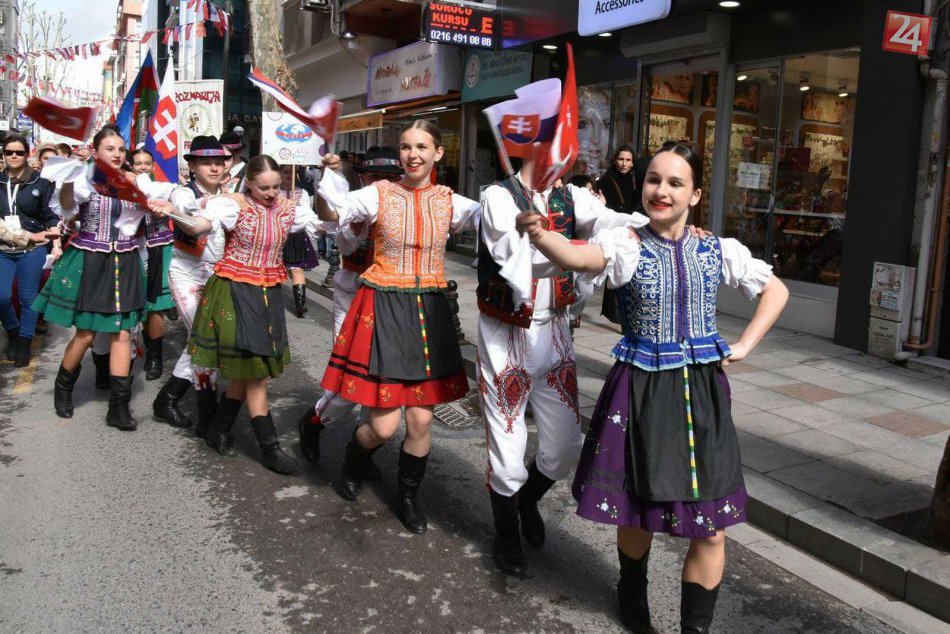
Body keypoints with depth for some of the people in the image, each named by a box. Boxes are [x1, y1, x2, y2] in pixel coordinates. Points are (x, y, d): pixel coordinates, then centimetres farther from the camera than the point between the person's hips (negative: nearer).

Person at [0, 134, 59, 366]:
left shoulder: (40, 183, 0)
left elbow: (51, 216, 1)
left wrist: (56, 244, -6)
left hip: (32, 250, -2)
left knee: (28, 299, 2)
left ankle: (24, 345, 14)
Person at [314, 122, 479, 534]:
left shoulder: (449, 202, 5)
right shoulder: (379, 194, -2)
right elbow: (329, 214, -12)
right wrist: (328, 175, -28)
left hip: (429, 312, 3)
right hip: (383, 309, -3)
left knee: (421, 420, 5)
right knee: (384, 426, -3)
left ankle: (408, 497, 30)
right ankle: (354, 458, 34)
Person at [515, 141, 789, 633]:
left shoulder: (719, 250, 3)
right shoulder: (625, 245, -8)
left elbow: (776, 291, 15)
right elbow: (577, 257, -30)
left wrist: (744, 346, 3)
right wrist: (538, 235, -50)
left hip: (702, 390, 2)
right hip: (642, 389, -2)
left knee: (710, 526, 3)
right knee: (637, 507, 14)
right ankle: (632, 594, 44)